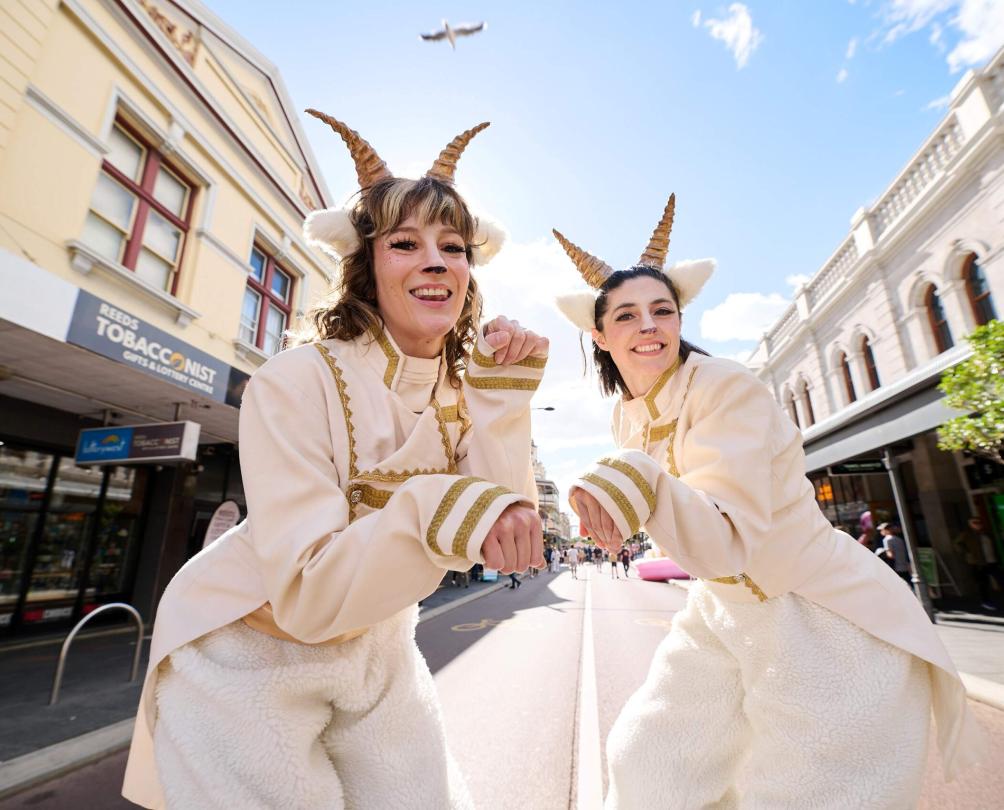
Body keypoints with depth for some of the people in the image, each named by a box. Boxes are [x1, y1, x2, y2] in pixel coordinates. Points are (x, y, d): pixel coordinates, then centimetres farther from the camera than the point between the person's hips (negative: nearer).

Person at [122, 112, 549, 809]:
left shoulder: (467, 390, -9)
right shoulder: (298, 383, -24)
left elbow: (506, 545, -18)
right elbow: (308, 597, -29)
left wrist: (507, 396, -24)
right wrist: (436, 510, -45)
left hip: (375, 652, 5)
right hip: (248, 654, -4)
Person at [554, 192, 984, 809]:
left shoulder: (727, 389, -24)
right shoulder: (627, 415, -1)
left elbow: (728, 544, -34)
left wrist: (640, 482, -48)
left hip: (827, 624, -6)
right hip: (722, 612, 7)